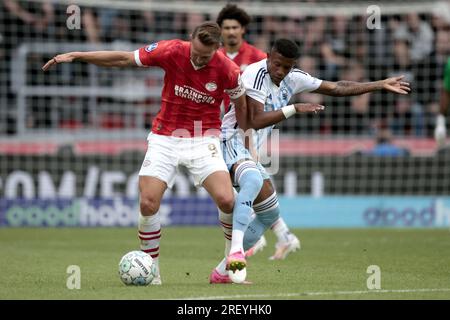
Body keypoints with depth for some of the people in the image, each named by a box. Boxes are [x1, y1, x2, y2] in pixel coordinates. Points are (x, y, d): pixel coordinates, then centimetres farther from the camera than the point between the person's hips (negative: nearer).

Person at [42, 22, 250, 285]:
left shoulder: (228, 70, -14)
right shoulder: (172, 51, -13)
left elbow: (241, 106, 5)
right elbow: (124, 58, -4)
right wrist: (76, 56, -5)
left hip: (204, 140, -1)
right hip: (165, 139, 1)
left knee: (227, 200, -19)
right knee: (148, 204, -11)